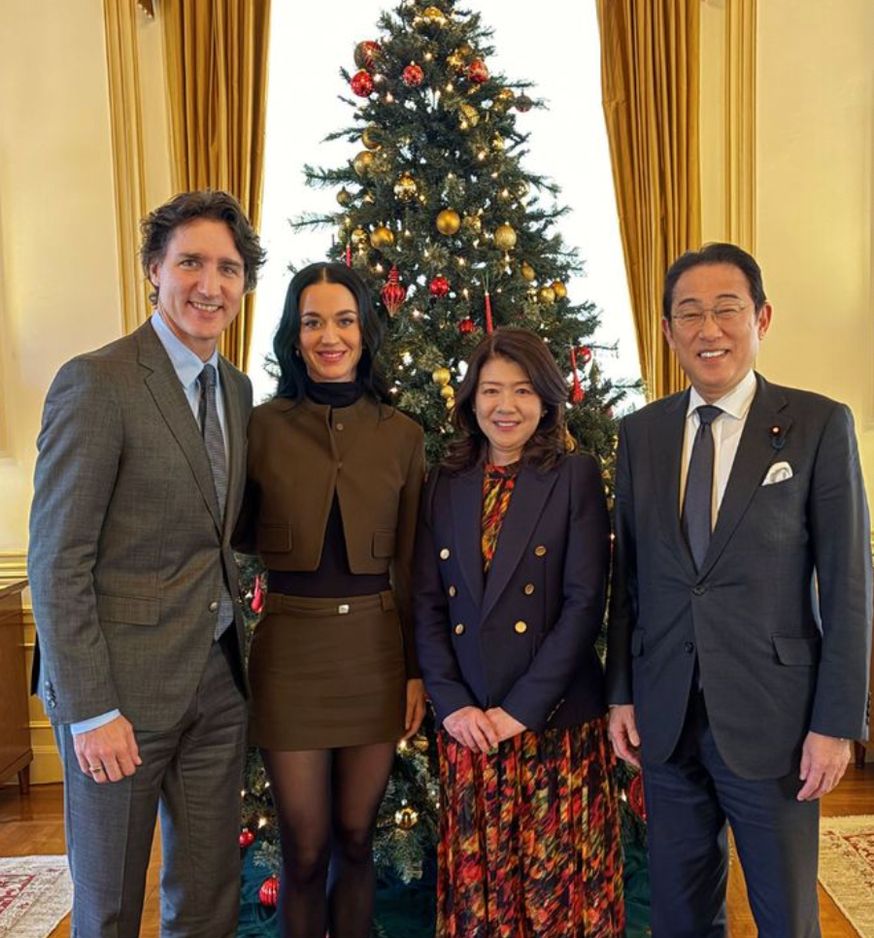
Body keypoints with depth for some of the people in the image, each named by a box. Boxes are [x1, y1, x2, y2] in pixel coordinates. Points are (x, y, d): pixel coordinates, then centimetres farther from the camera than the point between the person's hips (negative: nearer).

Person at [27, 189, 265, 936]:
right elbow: (56, 562, -15)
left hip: (218, 678, 6)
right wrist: (90, 711, -16)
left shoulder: (237, 389, 8)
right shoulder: (96, 383, -14)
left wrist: (235, 646, 5)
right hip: (123, 684, -6)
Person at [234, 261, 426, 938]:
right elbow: (238, 535, 7)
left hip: (376, 647, 1)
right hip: (291, 646, -1)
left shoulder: (401, 435, 2)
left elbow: (410, 564, 4)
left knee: (355, 839, 15)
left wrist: (417, 671, 4)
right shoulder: (264, 427, -3)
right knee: (305, 851, 9)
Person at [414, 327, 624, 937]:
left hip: (557, 720, -3)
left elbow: (585, 604, -10)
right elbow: (427, 604, 3)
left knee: (558, 877, 8)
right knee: (477, 876, 13)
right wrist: (451, 704, -8)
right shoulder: (445, 486, 6)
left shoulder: (576, 477, -3)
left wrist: (521, 708, -13)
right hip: (467, 723, 3)